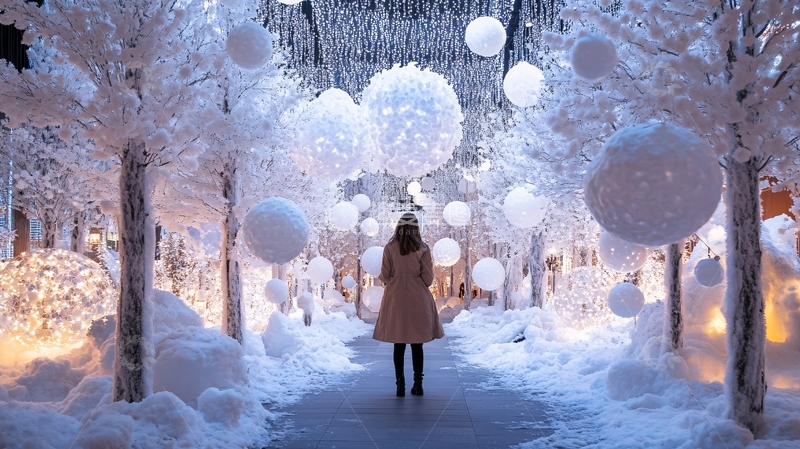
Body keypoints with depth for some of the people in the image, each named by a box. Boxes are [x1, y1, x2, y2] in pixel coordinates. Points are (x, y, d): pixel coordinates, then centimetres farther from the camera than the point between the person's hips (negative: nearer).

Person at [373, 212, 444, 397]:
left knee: (399, 344, 7)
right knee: (417, 344, 7)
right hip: (418, 300, 0)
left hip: (395, 299, 0)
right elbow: (428, 279, -4)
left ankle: (400, 385, 6)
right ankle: (418, 384, 9)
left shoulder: (390, 248, -4)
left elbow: (384, 276, -1)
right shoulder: (423, 249, -5)